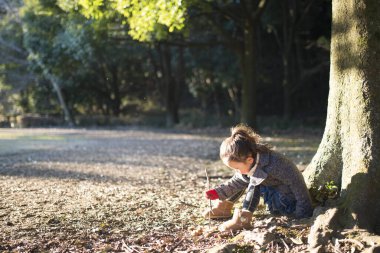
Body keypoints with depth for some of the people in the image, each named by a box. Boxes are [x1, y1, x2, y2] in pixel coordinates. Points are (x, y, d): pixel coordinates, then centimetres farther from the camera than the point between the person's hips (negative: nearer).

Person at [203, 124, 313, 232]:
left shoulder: (273, 165, -34)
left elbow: (297, 183, -27)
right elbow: (236, 182, -2)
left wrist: (303, 213, -22)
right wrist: (218, 192, -16)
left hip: (289, 205, -8)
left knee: (254, 180, -24)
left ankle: (243, 219, -29)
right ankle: (224, 207, 9)